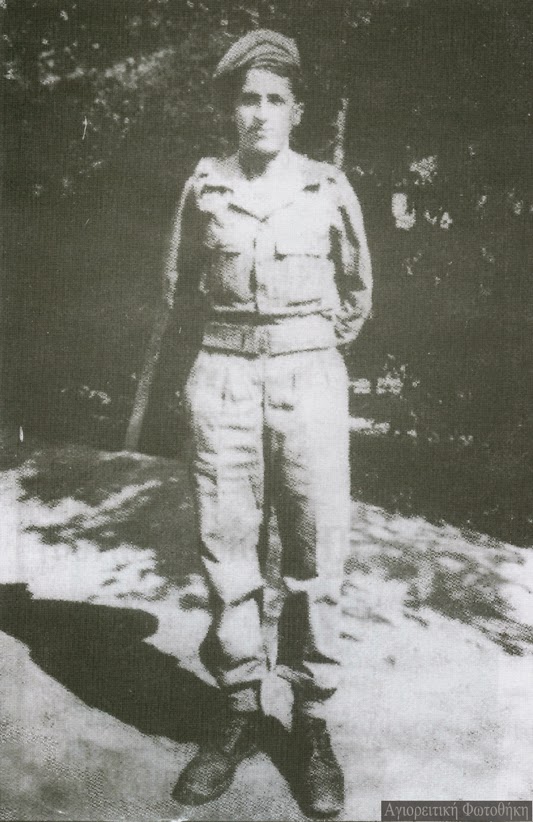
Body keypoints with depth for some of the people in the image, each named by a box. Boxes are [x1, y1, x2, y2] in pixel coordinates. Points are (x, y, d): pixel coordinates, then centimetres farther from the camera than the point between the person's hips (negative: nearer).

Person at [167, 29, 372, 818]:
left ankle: (312, 723, 15)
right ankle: (239, 716, 18)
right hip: (223, 378, 1)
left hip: (310, 378, -1)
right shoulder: (204, 186, 7)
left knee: (316, 556, 0)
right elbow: (181, 279, 21)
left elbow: (358, 288, 17)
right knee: (227, 552, 3)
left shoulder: (330, 188, 4)